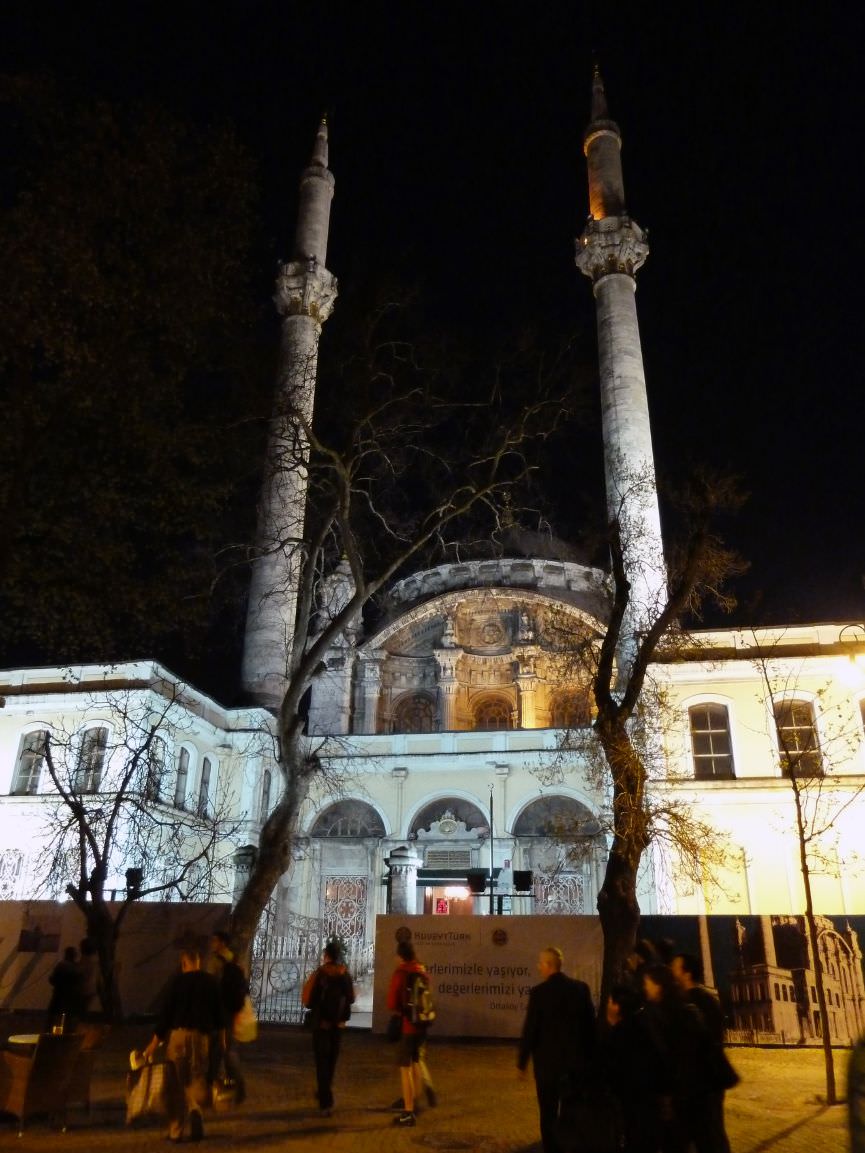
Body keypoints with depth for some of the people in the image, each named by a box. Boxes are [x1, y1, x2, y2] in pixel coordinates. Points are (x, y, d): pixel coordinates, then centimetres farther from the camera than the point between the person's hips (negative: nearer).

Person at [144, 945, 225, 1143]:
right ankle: (196, 1122, -4)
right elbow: (218, 1010, 8)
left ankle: (176, 1131, 11)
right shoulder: (211, 981, 5)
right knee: (197, 1080, 13)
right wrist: (221, 1036, 16)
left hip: (178, 1033, -1)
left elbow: (165, 1011, -4)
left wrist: (154, 1042, 1)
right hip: (201, 1034, 2)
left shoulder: (178, 981, -3)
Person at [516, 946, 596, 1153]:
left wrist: (522, 1062, -1)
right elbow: (591, 1025, 2)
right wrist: (589, 1057, 13)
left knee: (549, 1115, 9)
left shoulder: (538, 992, -15)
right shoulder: (581, 988, -4)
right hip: (576, 1061, 4)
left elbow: (529, 1030, -12)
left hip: (548, 1062, -4)